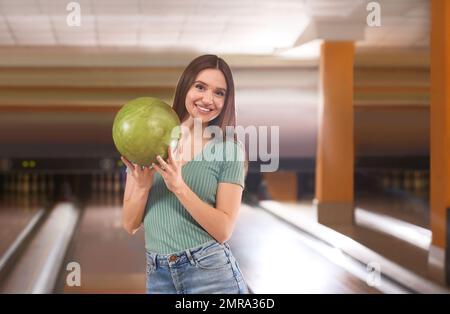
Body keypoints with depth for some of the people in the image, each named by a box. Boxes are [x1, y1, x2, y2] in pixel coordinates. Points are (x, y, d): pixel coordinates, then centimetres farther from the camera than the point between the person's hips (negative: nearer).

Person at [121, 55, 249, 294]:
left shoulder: (229, 150, -5)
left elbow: (223, 230, -11)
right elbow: (130, 225, 2)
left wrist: (179, 186, -20)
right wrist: (143, 185, -15)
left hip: (212, 273, -2)